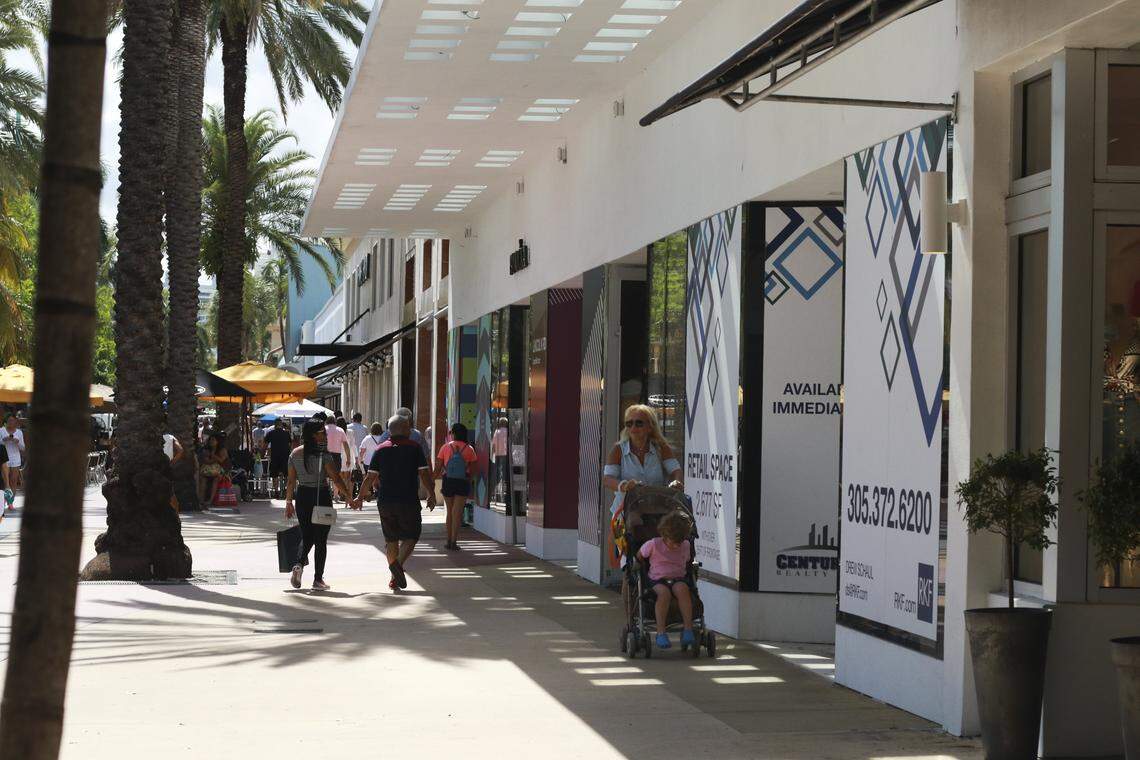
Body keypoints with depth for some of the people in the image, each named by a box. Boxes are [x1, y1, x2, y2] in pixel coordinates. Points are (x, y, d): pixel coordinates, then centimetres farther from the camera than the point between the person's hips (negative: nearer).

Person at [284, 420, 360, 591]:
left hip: (302, 496, 4)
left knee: (306, 536, 18)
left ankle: (299, 563, -9)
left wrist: (289, 502, 13)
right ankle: (318, 579, 7)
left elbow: (291, 481, 5)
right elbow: (336, 480, -16)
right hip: (321, 497, -4)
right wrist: (350, 499, -10)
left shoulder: (295, 454, 1)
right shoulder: (323, 455, -15)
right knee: (321, 540, 6)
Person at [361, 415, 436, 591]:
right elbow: (424, 474, -6)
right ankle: (398, 563, -18)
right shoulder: (414, 448, -2)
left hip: (385, 502, 3)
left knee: (391, 540, 13)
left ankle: (394, 579, 15)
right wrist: (432, 495, 5)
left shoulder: (381, 449, 6)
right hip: (408, 502, -3)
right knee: (411, 536, 7)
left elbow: (370, 477, 4)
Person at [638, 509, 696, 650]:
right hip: (657, 580, -2)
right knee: (664, 592, -38)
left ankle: (688, 630, -37)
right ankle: (661, 633, -38)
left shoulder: (686, 545, 8)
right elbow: (639, 556, 13)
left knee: (682, 588, -35)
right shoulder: (653, 544, -1)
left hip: (678, 579, 2)